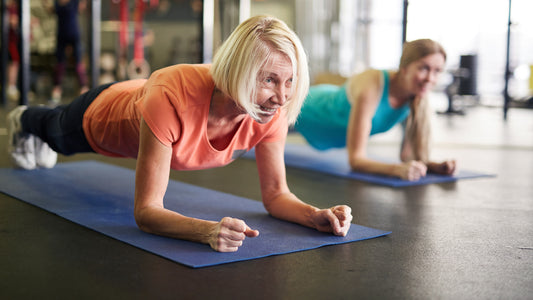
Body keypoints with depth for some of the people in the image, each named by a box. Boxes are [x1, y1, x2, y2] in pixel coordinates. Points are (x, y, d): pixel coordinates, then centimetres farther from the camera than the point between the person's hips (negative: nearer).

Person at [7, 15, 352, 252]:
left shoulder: (272, 112, -38)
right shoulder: (172, 97, -53)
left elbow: (276, 194, -27)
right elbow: (146, 211, -50)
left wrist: (315, 215, -47)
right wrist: (208, 230, -68)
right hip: (101, 116, -4)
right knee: (58, 136, 36)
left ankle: (33, 119, 76)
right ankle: (23, 119, 73)